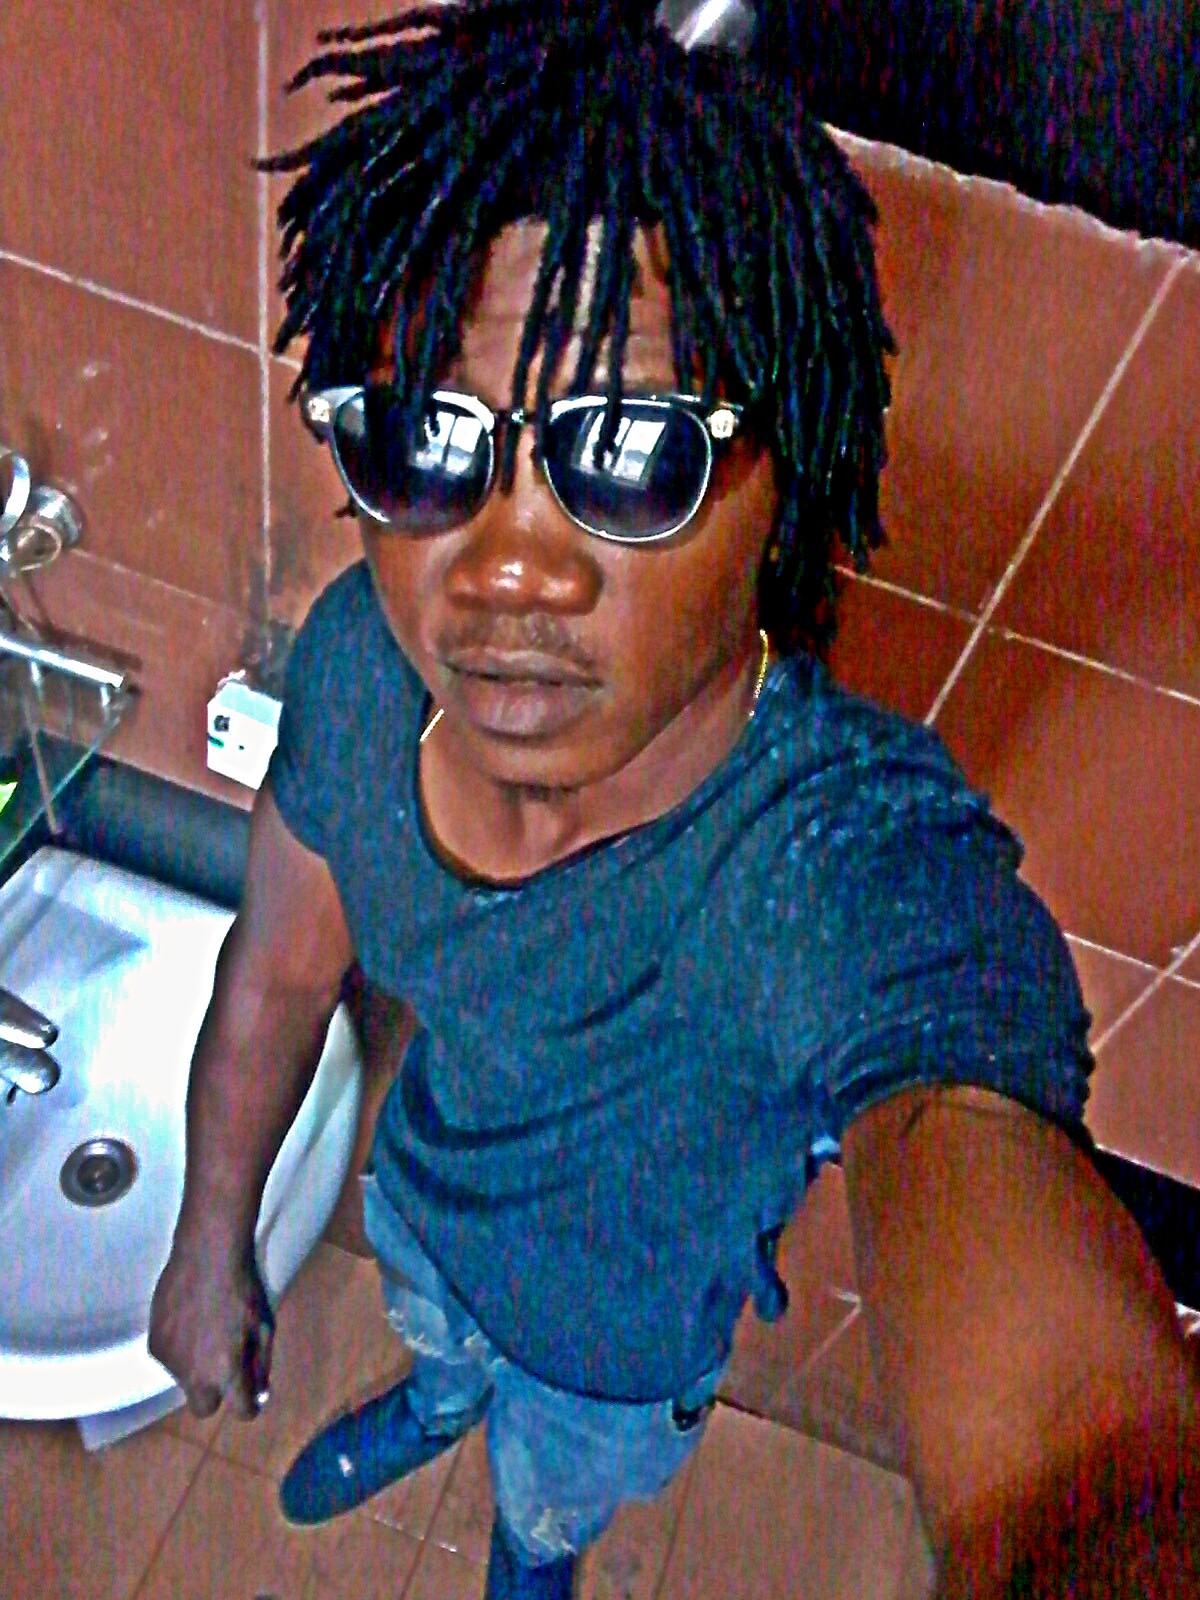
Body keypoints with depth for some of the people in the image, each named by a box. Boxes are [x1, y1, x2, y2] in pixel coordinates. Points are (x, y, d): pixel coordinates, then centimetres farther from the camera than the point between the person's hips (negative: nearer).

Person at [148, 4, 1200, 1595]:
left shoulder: (875, 882, -48)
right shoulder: (366, 648, -29)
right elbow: (279, 963, -10)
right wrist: (212, 1242, 3)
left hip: (625, 1327, -2)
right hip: (419, 1192, 3)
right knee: (438, 1342, 39)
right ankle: (432, 1403, 77)